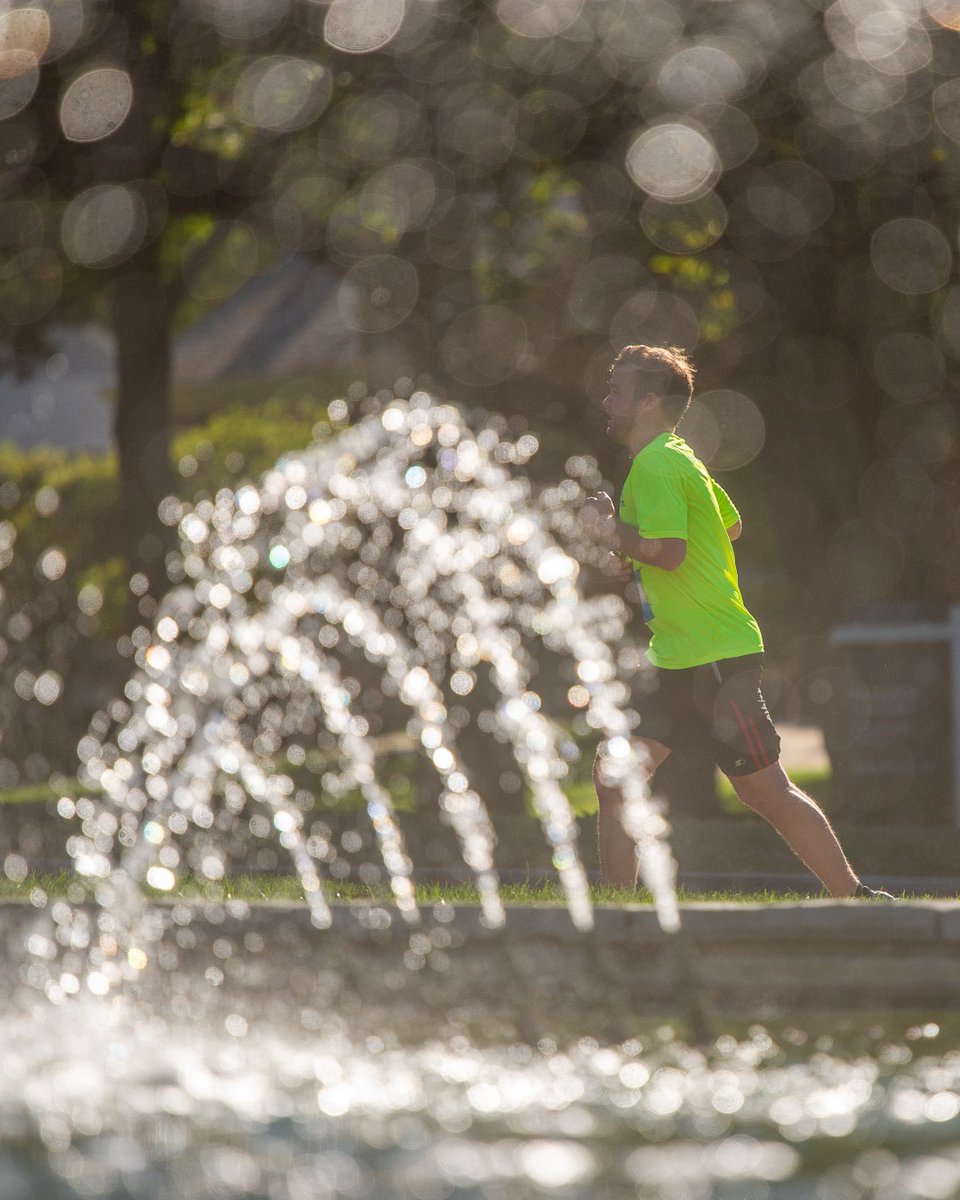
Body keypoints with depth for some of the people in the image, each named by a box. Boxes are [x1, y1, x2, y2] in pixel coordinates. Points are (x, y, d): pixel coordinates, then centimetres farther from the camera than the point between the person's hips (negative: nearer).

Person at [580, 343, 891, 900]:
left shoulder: (656, 465, -15)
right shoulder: (680, 458, 15)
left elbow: (669, 550, -27)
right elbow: (731, 524, 26)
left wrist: (612, 532, -12)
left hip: (717, 661, -10)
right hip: (677, 660, 10)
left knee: (768, 792, -4)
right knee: (614, 777, 3)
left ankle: (856, 897, 5)